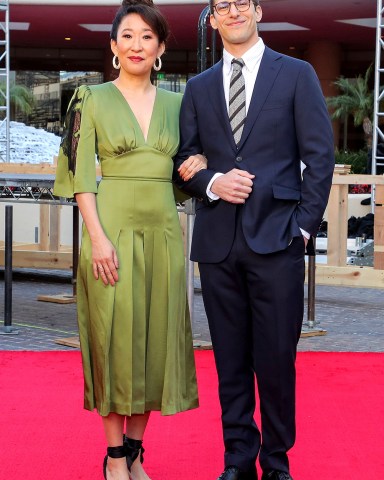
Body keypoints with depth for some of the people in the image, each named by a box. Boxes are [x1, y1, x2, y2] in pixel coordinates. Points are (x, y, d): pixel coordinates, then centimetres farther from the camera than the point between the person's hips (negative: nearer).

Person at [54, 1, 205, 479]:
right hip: (113, 228, -4)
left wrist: (198, 163, -1)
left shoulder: (176, 103, 11)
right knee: (114, 335, 0)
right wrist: (97, 237, -14)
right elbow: (79, 173, -5)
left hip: (163, 230, 4)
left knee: (155, 335, 6)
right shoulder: (93, 100, 1)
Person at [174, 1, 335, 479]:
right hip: (217, 242, 3)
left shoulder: (297, 75, 5)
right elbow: (182, 159, 14)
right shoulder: (198, 88, 15)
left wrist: (304, 225, -5)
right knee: (230, 362, 8)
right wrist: (212, 182, -7)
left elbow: (319, 156, 1)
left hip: (277, 240, -3)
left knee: (277, 359, 0)